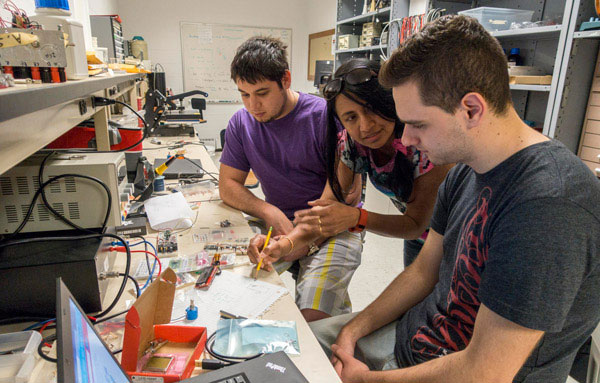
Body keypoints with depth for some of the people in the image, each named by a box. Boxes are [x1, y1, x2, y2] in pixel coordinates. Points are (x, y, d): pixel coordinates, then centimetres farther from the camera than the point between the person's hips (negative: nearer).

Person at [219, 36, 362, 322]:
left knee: (311, 314, -25)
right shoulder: (241, 123, 3)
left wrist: (306, 242, -23)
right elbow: (228, 185, 4)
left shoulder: (325, 116, -13)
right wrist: (270, 212, -15)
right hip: (279, 224, 5)